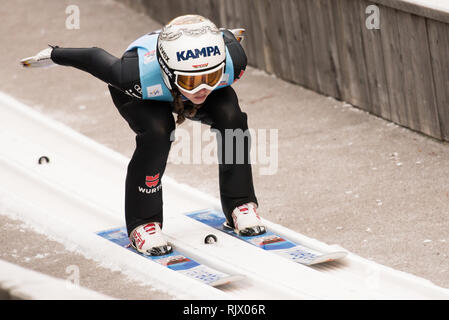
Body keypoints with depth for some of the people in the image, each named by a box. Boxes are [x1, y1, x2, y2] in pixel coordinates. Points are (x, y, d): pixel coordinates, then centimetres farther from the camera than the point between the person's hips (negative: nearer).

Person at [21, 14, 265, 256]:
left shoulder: (232, 61, -40)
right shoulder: (138, 75, -47)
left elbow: (228, 38, -14)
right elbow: (94, 59, -26)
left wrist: (228, 36, 11)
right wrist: (53, 56, -8)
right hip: (140, 93, -3)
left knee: (230, 117, -23)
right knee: (156, 131, -31)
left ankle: (239, 204, -4)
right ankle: (142, 222, -13)